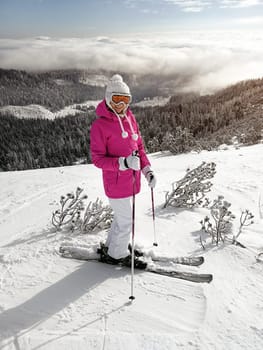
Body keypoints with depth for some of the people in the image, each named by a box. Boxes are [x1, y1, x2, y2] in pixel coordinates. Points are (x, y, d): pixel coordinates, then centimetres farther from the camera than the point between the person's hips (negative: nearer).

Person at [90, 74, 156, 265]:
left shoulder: (130, 118, 5)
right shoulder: (100, 125, -15)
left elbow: (139, 146, 12)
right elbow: (97, 159, -15)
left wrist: (147, 169, 2)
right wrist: (123, 163, -29)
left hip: (131, 178, 7)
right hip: (116, 182, -7)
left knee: (122, 216, 23)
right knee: (126, 221, 6)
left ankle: (111, 246, 45)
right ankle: (117, 254, 31)